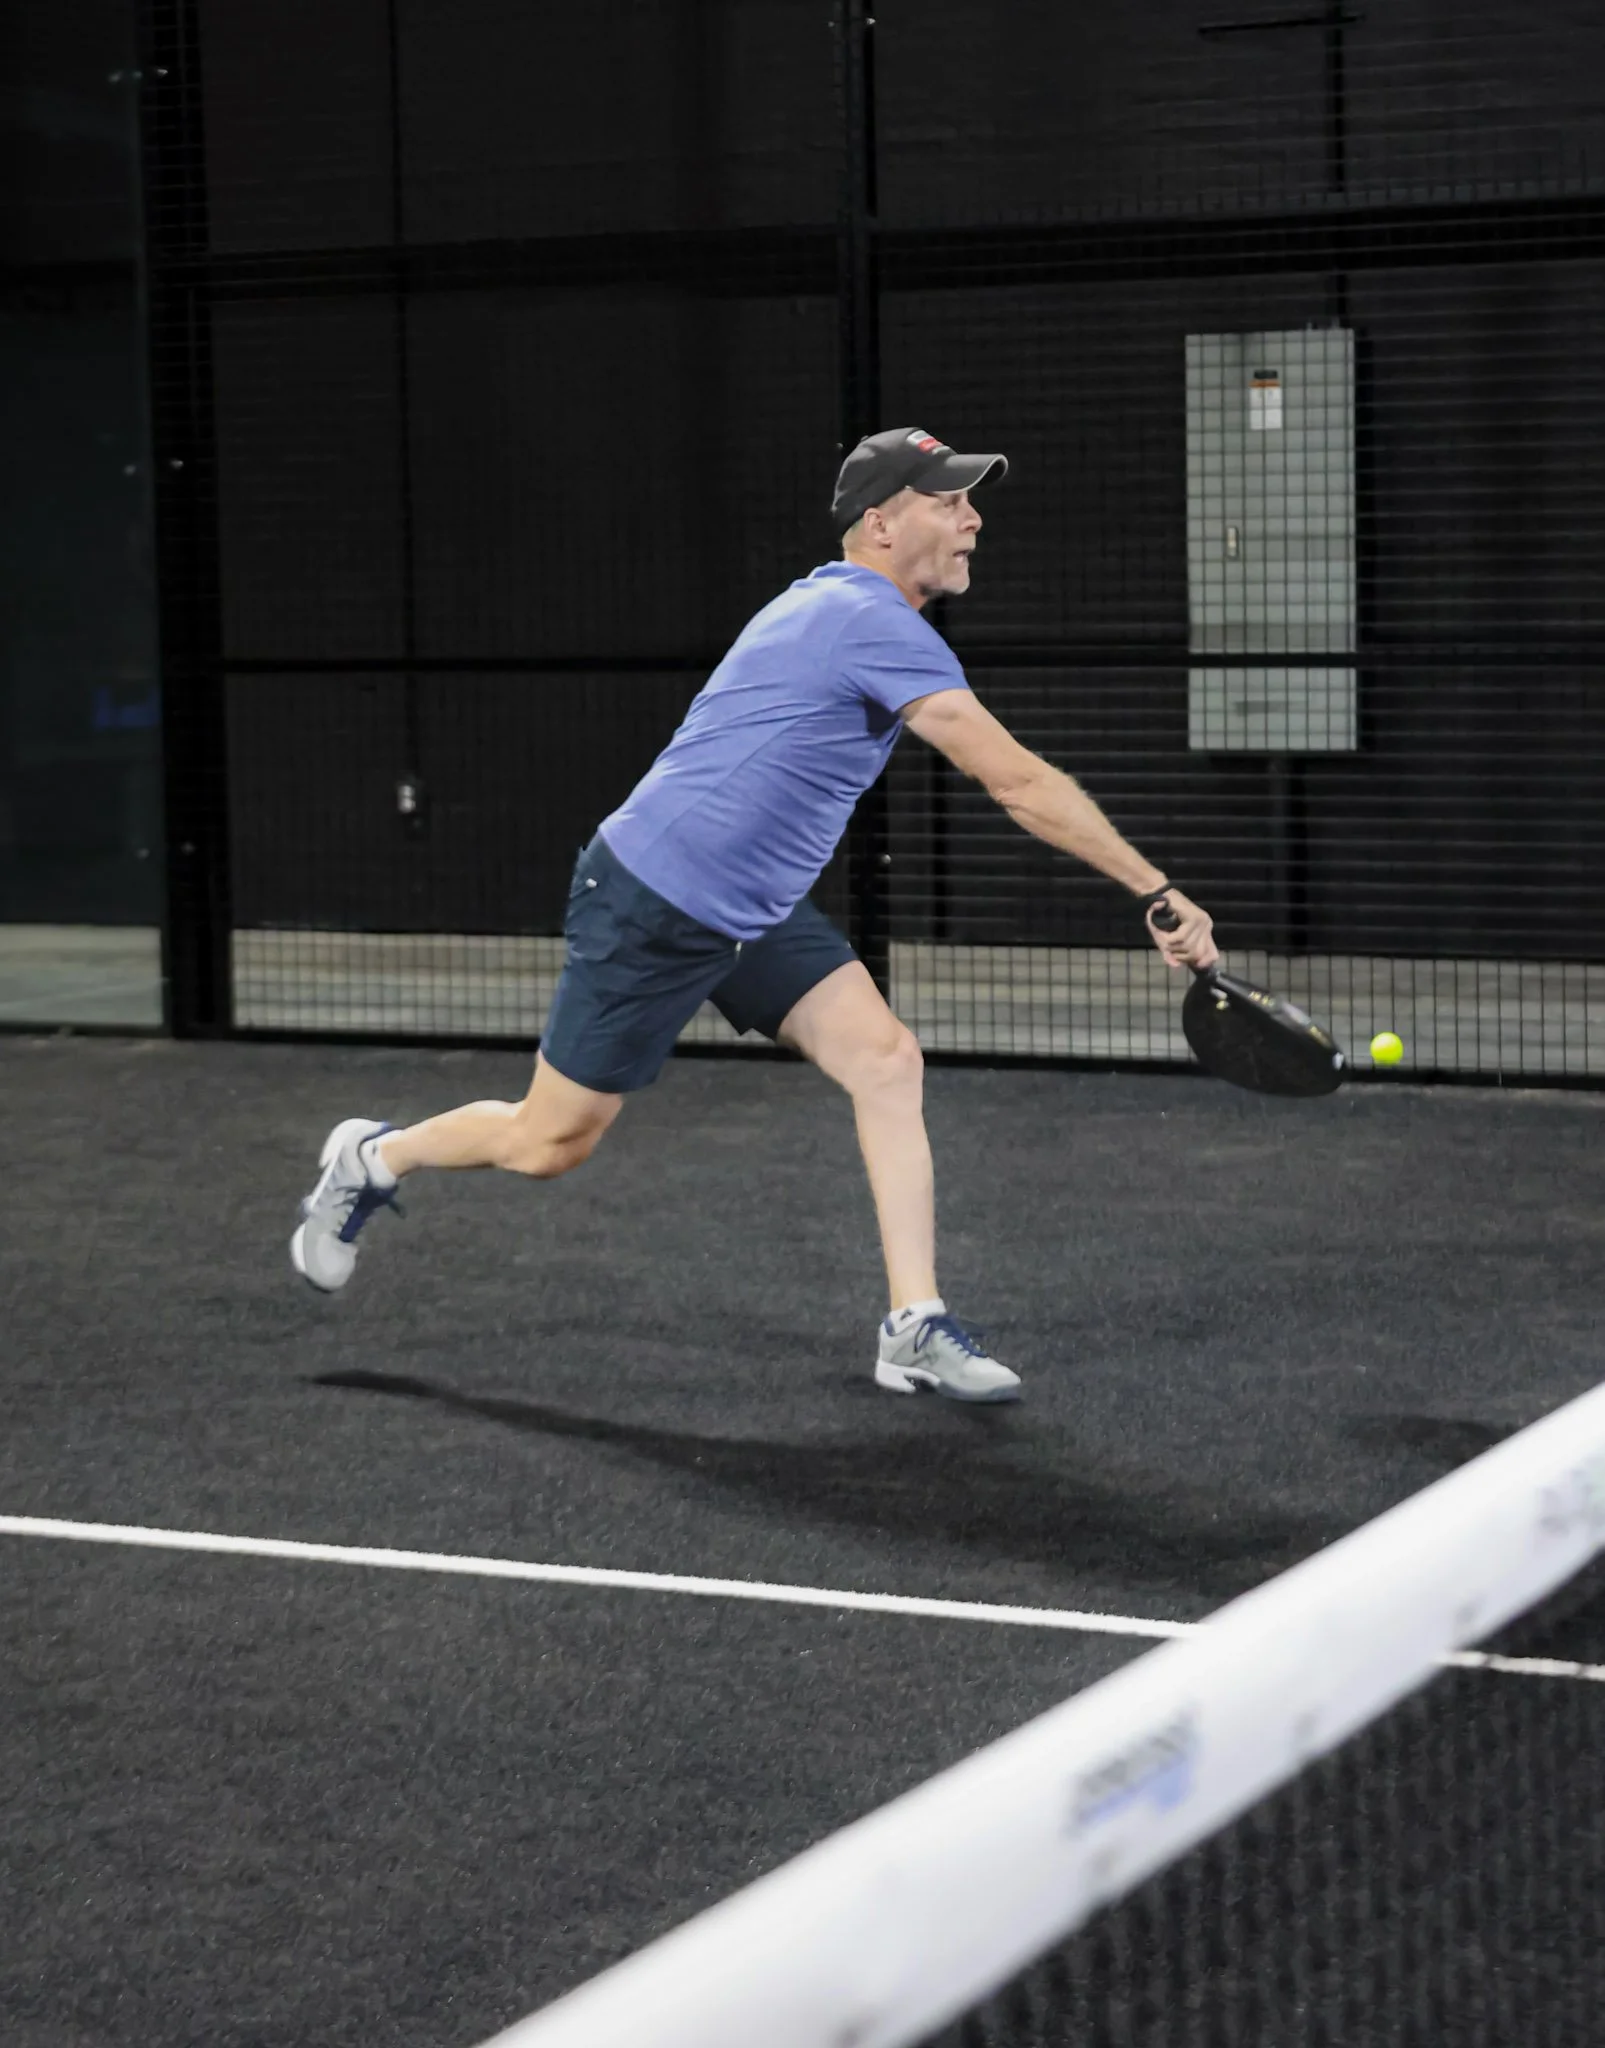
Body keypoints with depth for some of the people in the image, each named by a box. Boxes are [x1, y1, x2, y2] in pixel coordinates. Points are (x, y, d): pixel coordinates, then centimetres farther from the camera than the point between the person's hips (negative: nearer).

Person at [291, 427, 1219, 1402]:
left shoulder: (840, 607, 7)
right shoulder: (873, 625, -24)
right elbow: (1021, 782, -28)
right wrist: (1159, 892, -25)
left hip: (750, 911, 9)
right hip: (649, 908, -9)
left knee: (887, 1059, -8)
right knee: (551, 1144, 5)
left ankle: (915, 1325, -8)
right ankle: (372, 1157, 32)